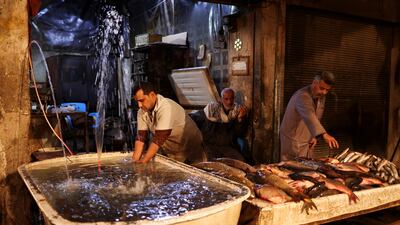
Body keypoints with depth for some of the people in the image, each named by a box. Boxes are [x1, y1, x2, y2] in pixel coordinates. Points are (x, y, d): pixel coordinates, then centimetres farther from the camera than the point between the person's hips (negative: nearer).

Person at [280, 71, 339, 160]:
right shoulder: (302, 96, -25)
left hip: (308, 142, 8)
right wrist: (324, 134, -54)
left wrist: (314, 136, 2)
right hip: (293, 142, -8)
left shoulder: (321, 97, 4)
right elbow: (309, 117, -42)